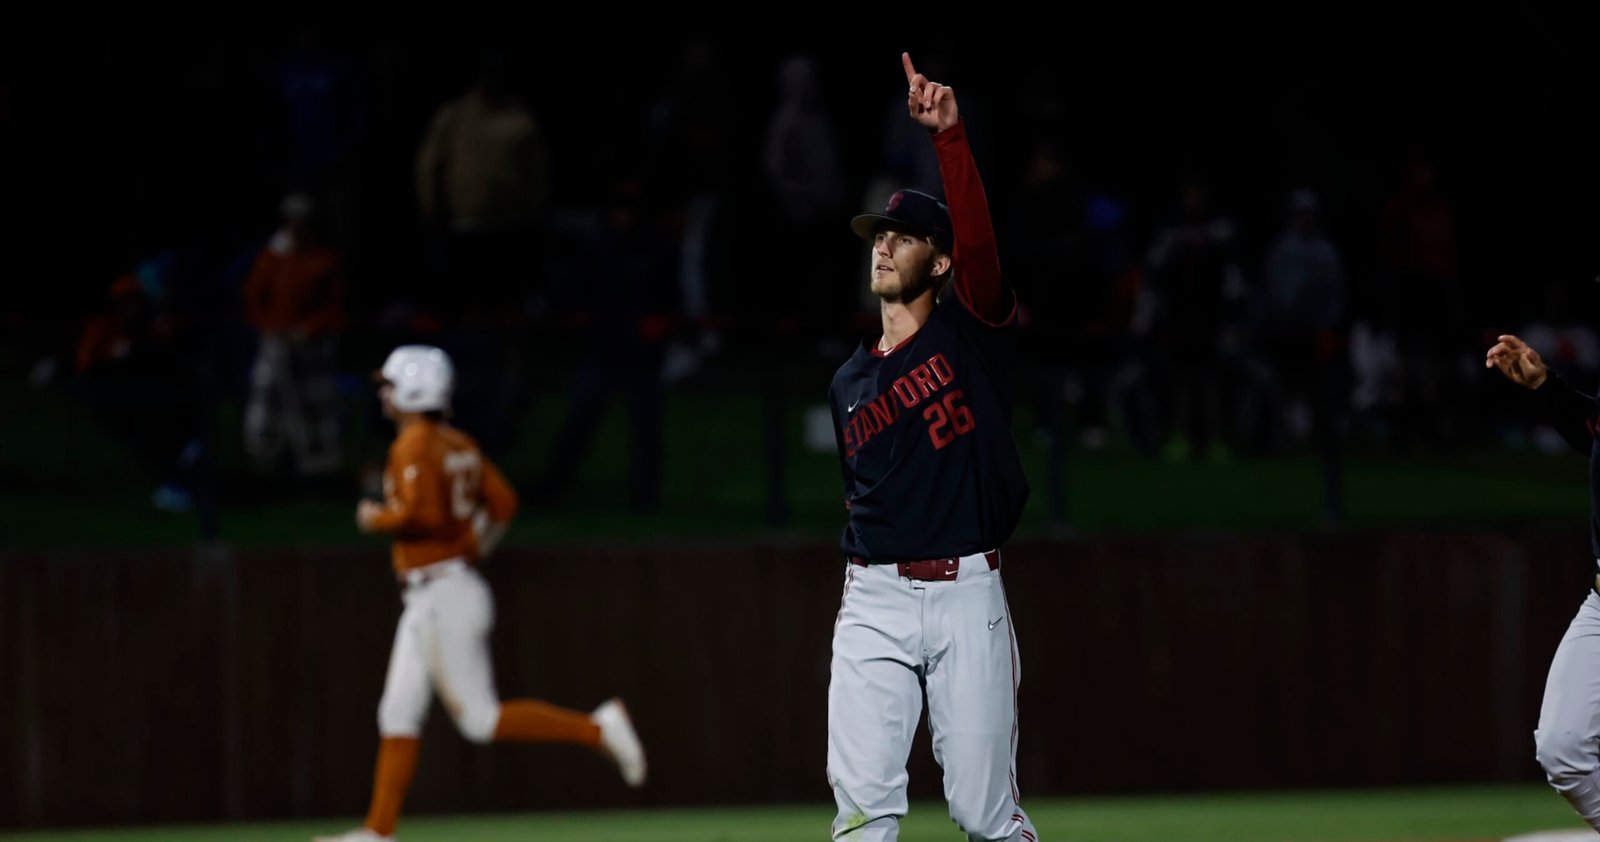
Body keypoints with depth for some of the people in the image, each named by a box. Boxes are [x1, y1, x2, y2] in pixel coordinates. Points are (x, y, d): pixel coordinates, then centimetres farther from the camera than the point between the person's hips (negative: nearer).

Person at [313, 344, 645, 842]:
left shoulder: (413, 446, -15)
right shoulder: (459, 445, 12)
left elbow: (421, 512, -27)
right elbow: (503, 503, 13)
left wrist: (377, 519, -9)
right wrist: (474, 550, 24)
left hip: (442, 595, -10)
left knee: (481, 719, -8)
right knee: (398, 714, 10)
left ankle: (596, 730, -10)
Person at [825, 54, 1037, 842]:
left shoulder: (970, 328, 3)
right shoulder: (848, 383, 16)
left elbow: (977, 234, -15)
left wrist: (948, 134, -28)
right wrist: (864, 586, 10)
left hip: (966, 594, -3)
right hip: (873, 598, 4)